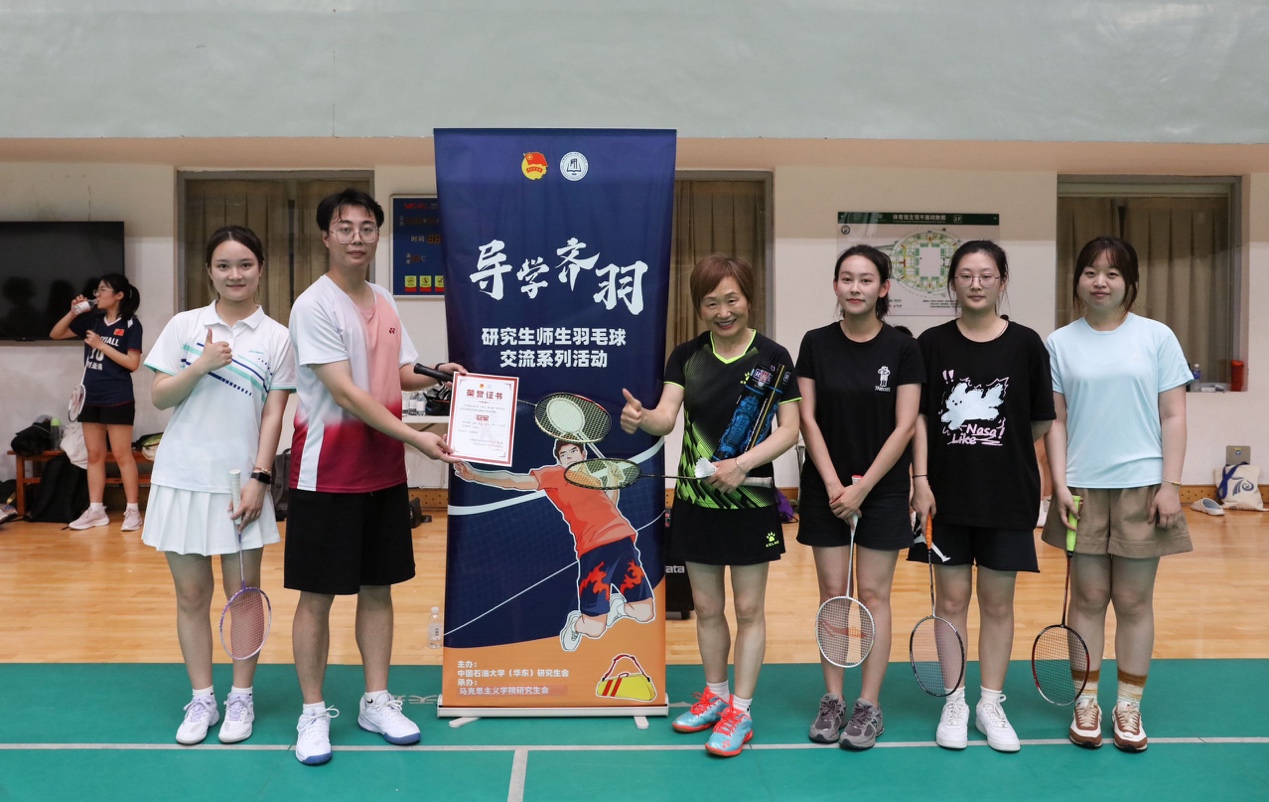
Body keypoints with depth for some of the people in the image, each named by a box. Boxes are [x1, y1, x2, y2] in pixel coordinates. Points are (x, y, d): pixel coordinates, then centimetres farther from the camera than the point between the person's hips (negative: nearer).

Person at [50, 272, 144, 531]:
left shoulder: (130, 324, -7)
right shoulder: (92, 319, 8)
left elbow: (132, 363, -13)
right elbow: (55, 334, 14)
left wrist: (101, 345, -16)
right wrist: (73, 312, 0)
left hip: (117, 400, -6)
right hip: (91, 397, 6)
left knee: (122, 454, -2)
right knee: (94, 455, 10)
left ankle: (133, 510, 5)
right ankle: (96, 510, 16)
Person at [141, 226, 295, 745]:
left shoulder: (276, 337, 1)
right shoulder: (184, 326, 5)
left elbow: (273, 415, -2)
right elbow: (159, 397, 2)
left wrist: (259, 478, -9)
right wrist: (201, 366, -14)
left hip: (240, 482, -1)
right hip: (183, 479, 2)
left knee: (243, 592, 6)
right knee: (191, 595, 8)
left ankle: (241, 698, 20)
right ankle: (201, 699, 22)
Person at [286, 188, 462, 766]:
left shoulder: (384, 303, 9)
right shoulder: (315, 306, -12)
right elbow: (345, 394, -19)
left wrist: (435, 373, -4)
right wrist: (413, 436, -23)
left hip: (384, 473, 7)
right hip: (327, 477, -6)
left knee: (378, 588, 12)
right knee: (317, 595, 3)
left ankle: (376, 701, 25)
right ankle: (313, 712, 17)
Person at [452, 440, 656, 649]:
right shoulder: (554, 475, 10)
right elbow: (512, 480, -1)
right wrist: (474, 475, -11)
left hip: (623, 542, 4)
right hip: (594, 550, -4)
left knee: (645, 614, 1)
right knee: (594, 629, -7)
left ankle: (616, 605, 36)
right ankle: (574, 623, 31)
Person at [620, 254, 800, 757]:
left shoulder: (772, 356, -6)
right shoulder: (686, 356, 2)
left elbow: (789, 430, -8)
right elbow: (667, 415, -9)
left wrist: (744, 463, -23)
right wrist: (642, 418, -32)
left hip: (750, 502, -3)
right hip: (696, 501, 3)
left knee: (748, 609, 7)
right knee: (706, 607, 14)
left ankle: (740, 712, 20)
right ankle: (715, 695, 34)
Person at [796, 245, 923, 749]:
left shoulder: (903, 348, -4)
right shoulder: (816, 344, 1)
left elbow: (904, 426, -7)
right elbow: (808, 419, -1)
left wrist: (862, 487, -12)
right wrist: (834, 484, -10)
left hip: (882, 489, -1)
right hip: (826, 489, 2)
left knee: (873, 594, 4)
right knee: (832, 593, 7)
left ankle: (869, 705, 14)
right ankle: (832, 699, 18)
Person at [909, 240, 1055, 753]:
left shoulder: (1026, 344, -1)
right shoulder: (932, 344, 0)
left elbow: (1040, 423, 5)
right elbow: (918, 417, -1)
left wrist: (1001, 455, 0)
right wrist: (921, 480, -7)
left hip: (1007, 495, 0)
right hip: (947, 494, 0)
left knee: (998, 603, 10)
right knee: (951, 600, 8)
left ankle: (991, 704, 24)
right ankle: (955, 704, 22)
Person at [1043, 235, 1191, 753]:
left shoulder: (1157, 337, 2)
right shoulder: (1060, 343, 4)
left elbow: (1173, 416, 1)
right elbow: (1056, 421, 5)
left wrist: (1170, 484, -5)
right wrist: (1060, 484, -3)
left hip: (1141, 487, -1)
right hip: (1083, 489, 1)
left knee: (1134, 600, 6)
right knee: (1088, 598, 7)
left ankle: (1129, 707, 19)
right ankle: (1086, 703, 18)